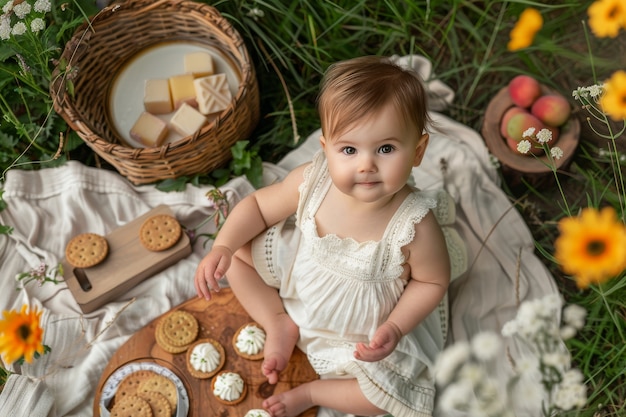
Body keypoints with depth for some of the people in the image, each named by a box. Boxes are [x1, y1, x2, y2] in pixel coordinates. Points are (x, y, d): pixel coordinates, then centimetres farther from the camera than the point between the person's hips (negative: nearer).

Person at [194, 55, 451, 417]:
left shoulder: (415, 226, -33)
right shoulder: (310, 182, -26)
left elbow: (432, 282, -15)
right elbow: (258, 205, -9)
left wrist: (394, 329, -26)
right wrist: (222, 247, -24)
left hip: (365, 331, -2)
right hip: (294, 289, 3)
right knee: (238, 253, -2)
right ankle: (279, 325, 3)